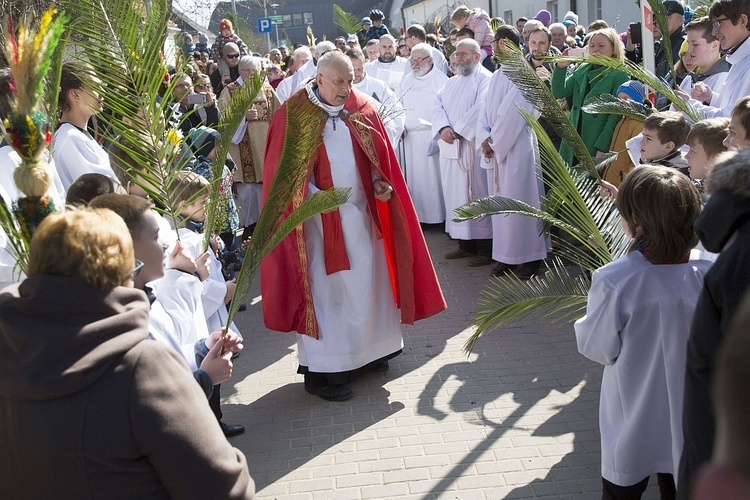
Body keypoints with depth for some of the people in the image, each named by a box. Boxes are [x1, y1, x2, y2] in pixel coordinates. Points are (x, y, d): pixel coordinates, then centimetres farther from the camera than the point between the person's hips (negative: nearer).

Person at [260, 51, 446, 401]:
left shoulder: (362, 109, 5)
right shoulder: (292, 115, -8)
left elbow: (377, 156, 12)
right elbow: (282, 171, -7)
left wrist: (380, 183, -7)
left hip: (360, 213, 5)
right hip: (318, 217, -5)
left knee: (365, 284, 11)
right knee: (324, 290, -1)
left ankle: (367, 352, 28)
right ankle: (320, 371, 8)